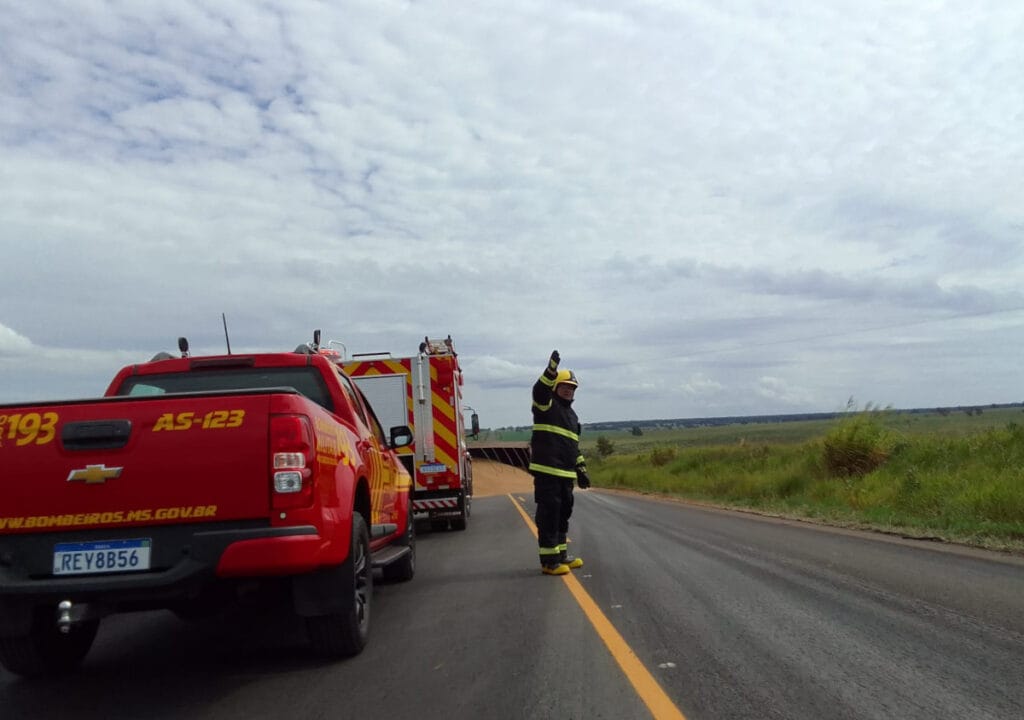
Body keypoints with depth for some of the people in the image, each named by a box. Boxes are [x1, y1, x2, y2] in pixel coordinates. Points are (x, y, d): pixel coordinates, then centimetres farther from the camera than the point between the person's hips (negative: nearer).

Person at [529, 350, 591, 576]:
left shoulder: (572, 415, 23)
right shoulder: (546, 405, -1)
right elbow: (540, 390, -25)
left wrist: (581, 470, 23)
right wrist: (552, 368, -38)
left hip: (566, 473, 8)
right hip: (546, 471, -8)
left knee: (563, 514, 15)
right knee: (548, 515, -7)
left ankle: (561, 555, 26)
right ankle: (549, 561, -4)